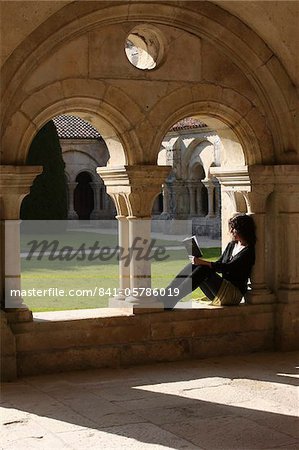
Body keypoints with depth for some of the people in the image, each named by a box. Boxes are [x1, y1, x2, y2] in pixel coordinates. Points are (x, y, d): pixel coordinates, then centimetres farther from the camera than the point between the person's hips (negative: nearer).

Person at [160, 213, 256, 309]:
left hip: (234, 293, -8)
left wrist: (204, 263, -30)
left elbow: (228, 268, -20)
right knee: (193, 267, -13)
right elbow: (218, 264, 18)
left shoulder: (248, 251, -8)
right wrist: (200, 261, -1)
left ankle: (171, 301, -37)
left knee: (203, 269, -29)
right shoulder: (231, 245, 18)